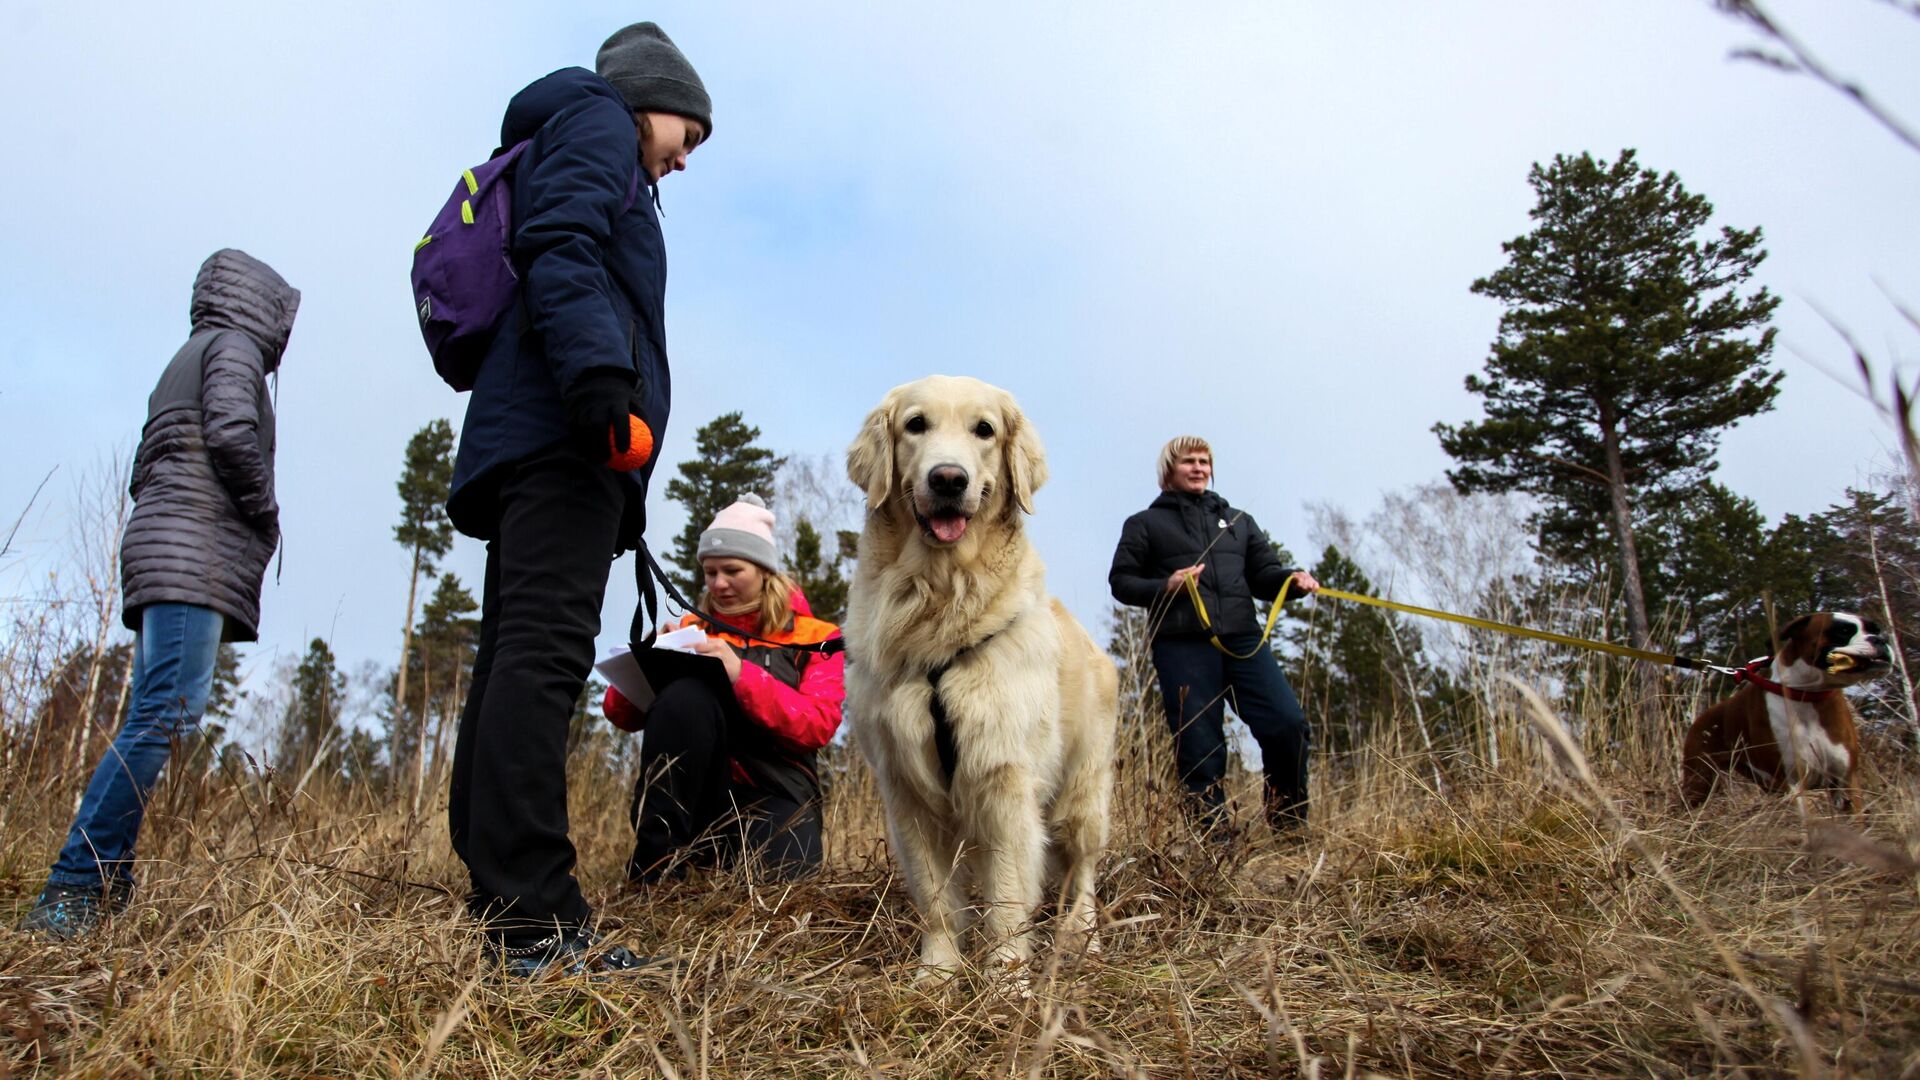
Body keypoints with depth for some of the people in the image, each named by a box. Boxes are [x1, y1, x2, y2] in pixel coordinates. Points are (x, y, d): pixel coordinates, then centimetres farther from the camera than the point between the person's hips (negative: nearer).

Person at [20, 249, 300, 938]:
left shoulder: (185, 362, 30)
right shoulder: (233, 347, 4)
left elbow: (144, 473, 25)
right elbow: (232, 432, -16)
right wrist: (266, 513, -3)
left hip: (161, 554, 10)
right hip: (196, 558, -10)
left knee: (151, 721, 4)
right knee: (168, 714, -19)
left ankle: (105, 886, 0)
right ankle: (72, 891, -23)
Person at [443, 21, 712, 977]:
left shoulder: (561, 139, 36)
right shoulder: (596, 118, 11)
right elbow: (560, 246, -10)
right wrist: (599, 371, -26)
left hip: (523, 435, 10)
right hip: (564, 430, -10)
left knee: (514, 656, 3)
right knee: (544, 650, -19)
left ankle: (500, 901, 5)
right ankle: (532, 919, -23)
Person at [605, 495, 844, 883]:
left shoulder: (813, 638, 8)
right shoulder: (692, 629, 15)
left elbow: (818, 725, -10)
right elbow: (622, 715, 10)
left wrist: (742, 674, -24)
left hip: (774, 793, -2)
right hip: (695, 793, 2)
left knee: (777, 879, -36)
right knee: (686, 694, -28)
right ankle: (653, 861, -21)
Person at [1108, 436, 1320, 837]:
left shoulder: (1238, 521, 28)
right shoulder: (1145, 524, 16)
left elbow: (1263, 575, 20)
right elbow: (1121, 581, 10)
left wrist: (1291, 579, -3)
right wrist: (1164, 587, -8)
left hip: (1243, 639, 3)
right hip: (1181, 645, -3)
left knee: (1288, 723, -12)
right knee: (1199, 746, -6)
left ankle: (1289, 824, 6)